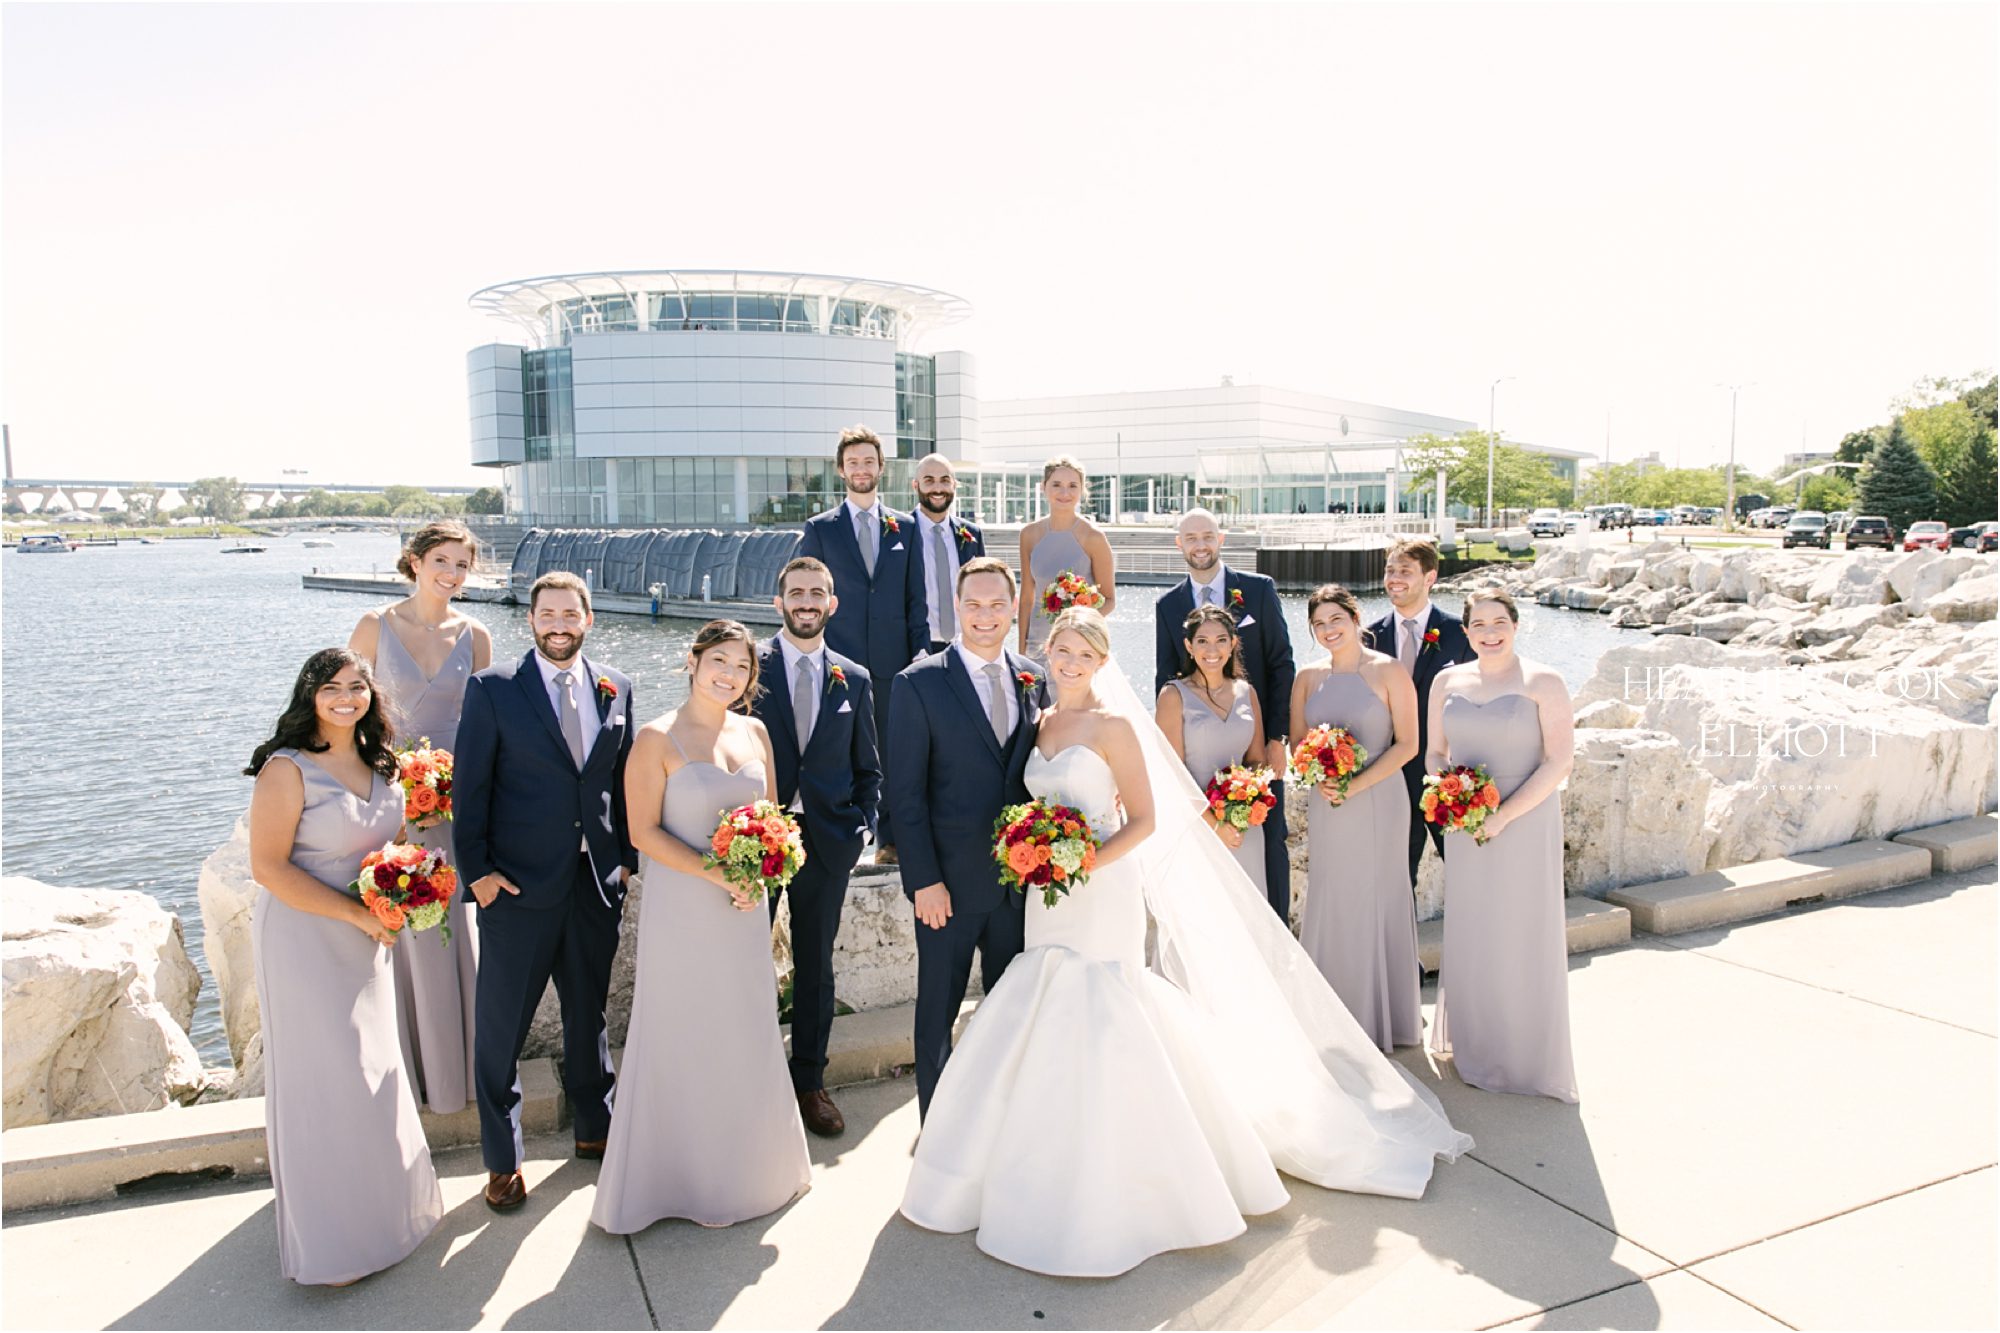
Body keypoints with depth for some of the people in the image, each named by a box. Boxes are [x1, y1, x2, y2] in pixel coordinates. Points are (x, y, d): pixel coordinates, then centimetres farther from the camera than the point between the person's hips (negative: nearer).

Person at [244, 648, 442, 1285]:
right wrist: (357, 914, -21)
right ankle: (330, 1238, 18)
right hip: (304, 939, -7)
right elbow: (268, 866, -21)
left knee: (370, 1068, 17)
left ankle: (377, 1199, 36)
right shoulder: (287, 769, -18)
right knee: (324, 1078, 2)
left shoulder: (375, 763, 4)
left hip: (364, 940, 7)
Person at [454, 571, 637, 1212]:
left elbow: (623, 779, 10)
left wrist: (626, 856, 7)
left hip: (597, 883, 4)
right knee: (501, 1026, 6)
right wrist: (476, 870, -9)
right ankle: (502, 1160, 22)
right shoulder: (493, 689, -5)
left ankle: (593, 1128, 36)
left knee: (589, 1013, 18)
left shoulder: (615, 688, 5)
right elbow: (470, 787, -5)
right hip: (518, 885, -3)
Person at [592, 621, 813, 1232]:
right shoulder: (657, 739, -10)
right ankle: (681, 1175, 25)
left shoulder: (755, 733, 5)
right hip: (681, 912, -5)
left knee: (747, 1039, 15)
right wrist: (718, 876, -20)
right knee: (682, 1042, 7)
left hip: (745, 912, 5)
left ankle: (748, 1165, 35)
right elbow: (644, 831, -13)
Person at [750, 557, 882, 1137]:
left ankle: (809, 1082, 26)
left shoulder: (854, 679, 7)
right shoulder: (749, 666, -1)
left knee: (816, 964, 12)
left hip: (828, 839, 2)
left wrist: (862, 825, -1)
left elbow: (868, 768, 12)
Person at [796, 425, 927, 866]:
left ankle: (891, 839, 17)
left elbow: (915, 598, 10)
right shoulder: (819, 529, 4)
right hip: (839, 661, -1)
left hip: (893, 661, 2)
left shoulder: (903, 528, 10)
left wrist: (920, 650, 2)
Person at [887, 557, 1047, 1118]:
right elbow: (907, 793, -10)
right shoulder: (919, 683, -8)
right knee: (938, 1009, 10)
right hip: (950, 880, -4)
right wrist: (924, 880, -14)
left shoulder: (1034, 681, 6)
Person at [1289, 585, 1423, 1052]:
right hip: (1326, 809, 4)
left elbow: (1407, 743, -8)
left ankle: (1386, 1019, 19)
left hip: (1378, 803, -3)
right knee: (1329, 905, 6)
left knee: (1379, 902, 4)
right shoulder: (1308, 679, 7)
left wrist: (1356, 784, -16)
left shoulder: (1389, 672, -5)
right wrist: (1321, 781, -10)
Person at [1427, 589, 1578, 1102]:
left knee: (1523, 934, 4)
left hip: (1527, 823, -4)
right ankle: (1475, 1045, 26)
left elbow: (1558, 761, -11)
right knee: (1470, 933, 10)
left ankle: (1528, 1055, 20)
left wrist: (1505, 814, -17)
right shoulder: (1447, 682, 6)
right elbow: (1436, 753, 11)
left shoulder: (1543, 683, -7)